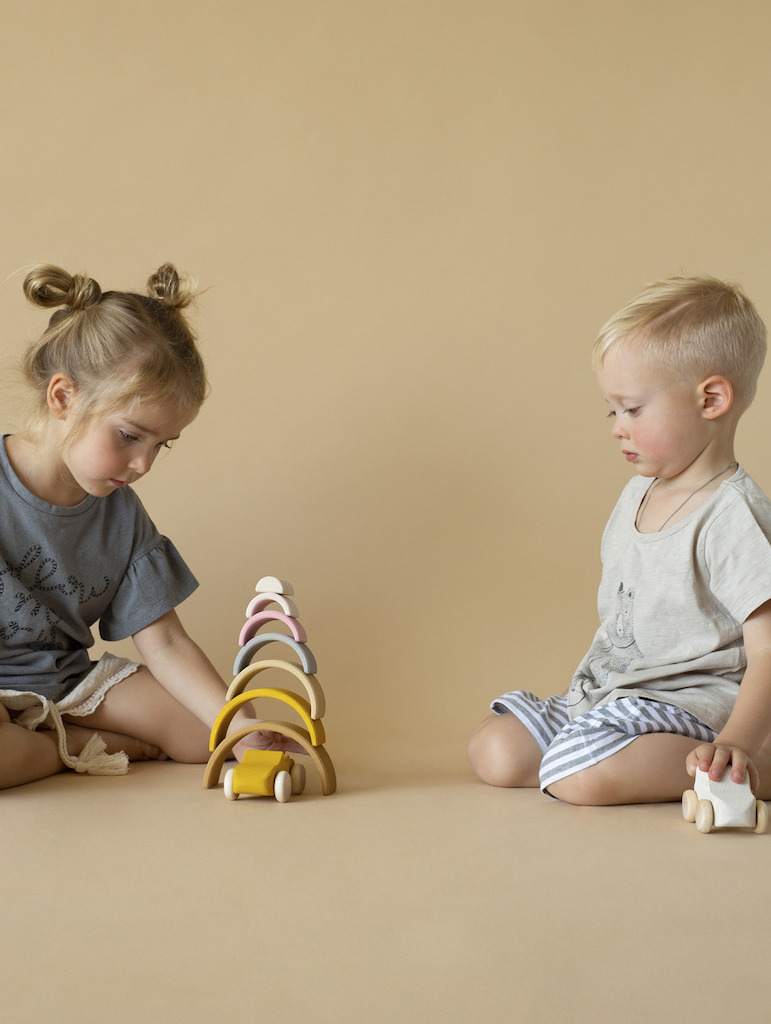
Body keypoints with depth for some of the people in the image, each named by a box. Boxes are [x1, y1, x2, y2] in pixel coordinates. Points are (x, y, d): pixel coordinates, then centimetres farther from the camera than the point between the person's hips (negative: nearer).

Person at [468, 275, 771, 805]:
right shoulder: (637, 496, 11)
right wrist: (580, 689, 20)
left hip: (687, 701, -8)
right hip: (608, 692, 8)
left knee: (578, 775, -31)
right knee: (495, 751, -5)